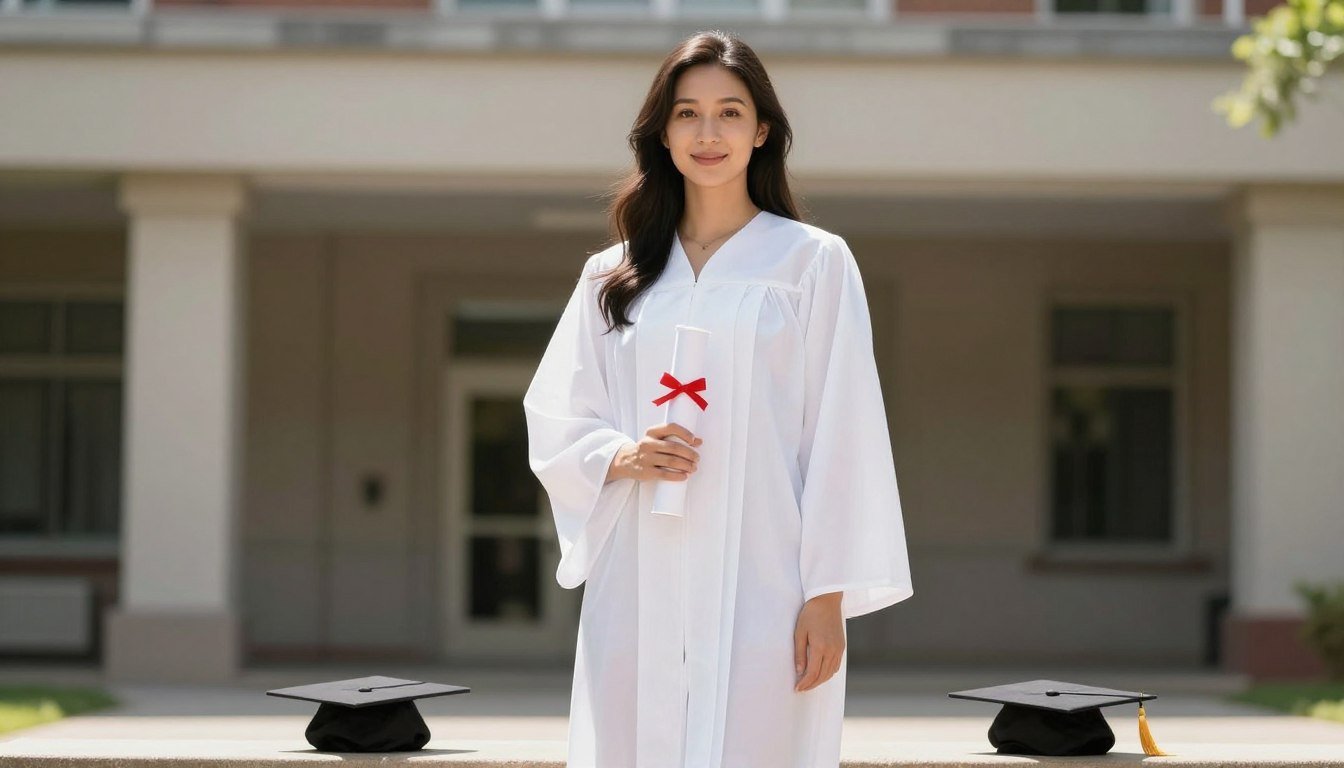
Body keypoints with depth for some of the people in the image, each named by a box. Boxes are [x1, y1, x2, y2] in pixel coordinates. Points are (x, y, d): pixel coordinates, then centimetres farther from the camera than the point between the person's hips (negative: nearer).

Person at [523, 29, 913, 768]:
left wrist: (827, 596, -8)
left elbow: (840, 438, -2)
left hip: (759, 589, -3)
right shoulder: (613, 276, 13)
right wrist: (620, 456, -8)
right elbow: (555, 424, 14)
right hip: (638, 592, 3)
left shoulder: (814, 262, 3)